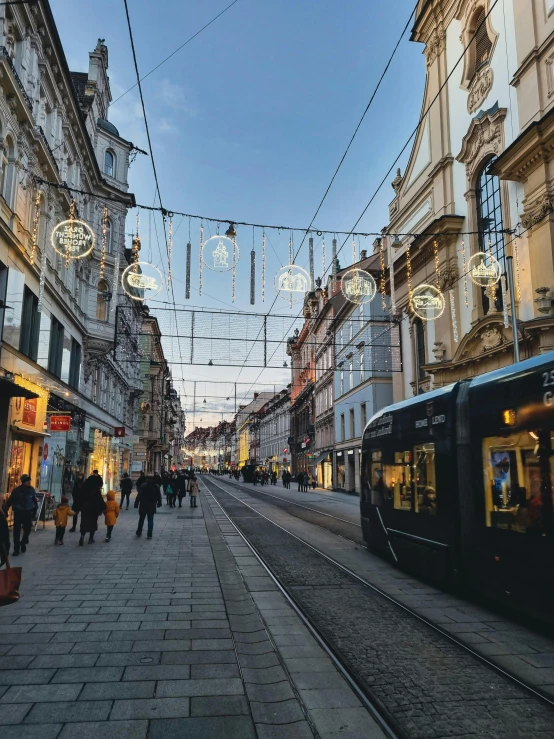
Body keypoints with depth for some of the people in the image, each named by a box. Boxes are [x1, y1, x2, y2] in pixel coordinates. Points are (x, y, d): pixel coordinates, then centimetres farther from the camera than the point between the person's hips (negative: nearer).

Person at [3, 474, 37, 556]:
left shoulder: (31, 490, -1)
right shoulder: (16, 490, -6)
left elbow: (34, 500, 8)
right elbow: (10, 501, -1)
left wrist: (35, 509, 4)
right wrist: (5, 510, -4)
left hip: (28, 513, 1)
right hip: (18, 512, -1)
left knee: (27, 529, 5)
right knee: (17, 531, 1)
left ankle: (23, 543, 32)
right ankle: (16, 549, 8)